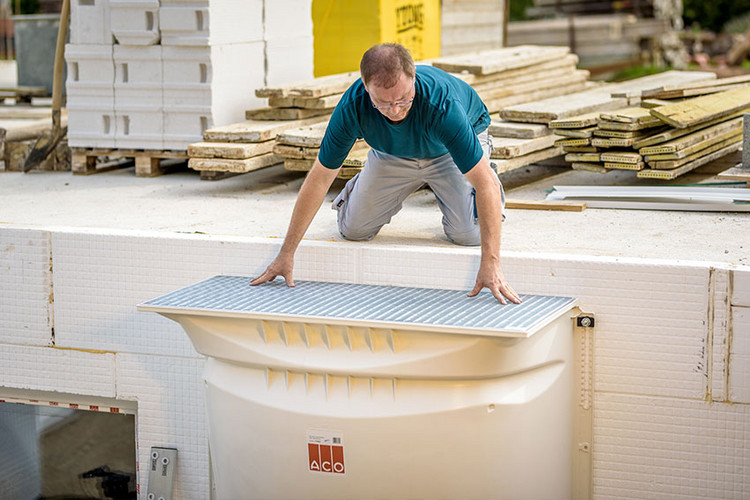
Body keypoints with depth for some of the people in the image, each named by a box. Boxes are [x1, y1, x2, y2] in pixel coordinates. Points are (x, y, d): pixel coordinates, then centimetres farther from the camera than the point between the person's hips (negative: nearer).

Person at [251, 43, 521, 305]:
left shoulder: (441, 102, -44)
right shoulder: (353, 105, -35)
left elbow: (485, 183, -43)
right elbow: (319, 178, -25)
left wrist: (491, 263, -50)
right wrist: (286, 254, -23)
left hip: (450, 148, -2)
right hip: (393, 153, 3)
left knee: (468, 233, -19)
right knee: (354, 229, -3)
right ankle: (357, 188, 31)